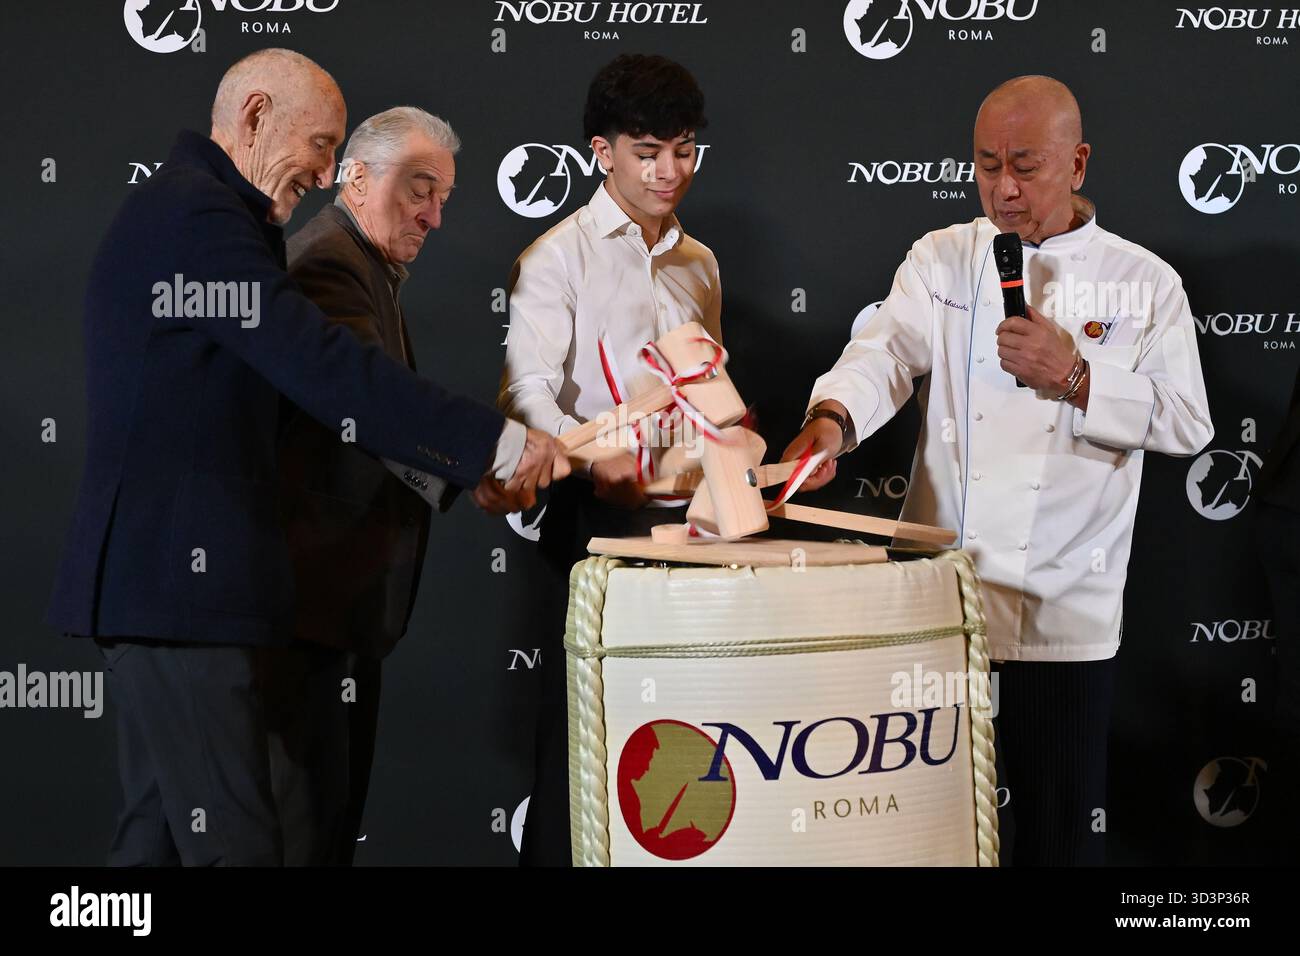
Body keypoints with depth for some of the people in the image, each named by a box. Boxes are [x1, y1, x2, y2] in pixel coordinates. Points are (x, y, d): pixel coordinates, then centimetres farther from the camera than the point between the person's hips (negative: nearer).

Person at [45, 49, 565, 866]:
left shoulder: (182, 210, 20)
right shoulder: (200, 215, -13)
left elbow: (293, 381, 18)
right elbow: (326, 370, -20)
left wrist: (468, 469, 12)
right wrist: (496, 444, -16)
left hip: (166, 576, 11)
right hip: (180, 579, -11)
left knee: (162, 830, 13)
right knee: (234, 841, -11)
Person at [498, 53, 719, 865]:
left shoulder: (699, 264, 16)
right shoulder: (560, 256, -3)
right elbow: (526, 389, -14)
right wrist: (593, 458, -31)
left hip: (692, 515, 5)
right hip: (601, 517, -5)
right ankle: (554, 854, 7)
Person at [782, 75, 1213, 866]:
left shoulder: (1143, 283, 2)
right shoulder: (943, 259, 5)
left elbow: (1187, 423, -2)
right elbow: (888, 350, -12)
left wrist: (1073, 376, -16)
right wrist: (832, 418, -33)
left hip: (1068, 606, -1)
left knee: (1062, 816, 7)